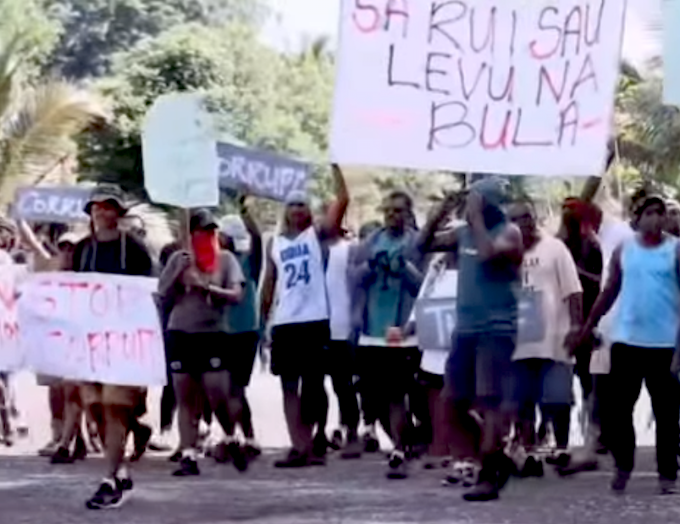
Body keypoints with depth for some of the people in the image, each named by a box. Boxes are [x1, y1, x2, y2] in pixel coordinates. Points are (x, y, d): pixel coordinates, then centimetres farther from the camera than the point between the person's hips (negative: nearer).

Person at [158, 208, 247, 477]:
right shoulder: (179, 259, 8)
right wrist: (179, 274, -8)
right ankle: (189, 456, 3)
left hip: (214, 334, -2)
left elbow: (236, 295, -6)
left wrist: (205, 286, -16)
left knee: (219, 397, -9)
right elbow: (162, 294, 7)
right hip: (180, 333, 2)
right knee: (186, 400, 2)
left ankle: (233, 441, 17)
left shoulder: (225, 259, 4)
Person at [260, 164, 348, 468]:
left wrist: (334, 165, -7)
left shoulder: (318, 234, 4)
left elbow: (343, 199, -6)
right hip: (284, 323, 3)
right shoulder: (274, 244, 14)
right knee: (289, 387, 2)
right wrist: (263, 319, 8)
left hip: (314, 320, -3)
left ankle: (309, 444, 8)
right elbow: (269, 282, 14)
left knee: (313, 385, 2)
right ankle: (300, 446, 5)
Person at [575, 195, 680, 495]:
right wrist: (589, 325, 13)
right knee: (620, 408, 6)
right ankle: (623, 466, 21)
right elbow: (610, 291, 13)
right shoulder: (623, 250, 6)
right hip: (626, 340, 3)